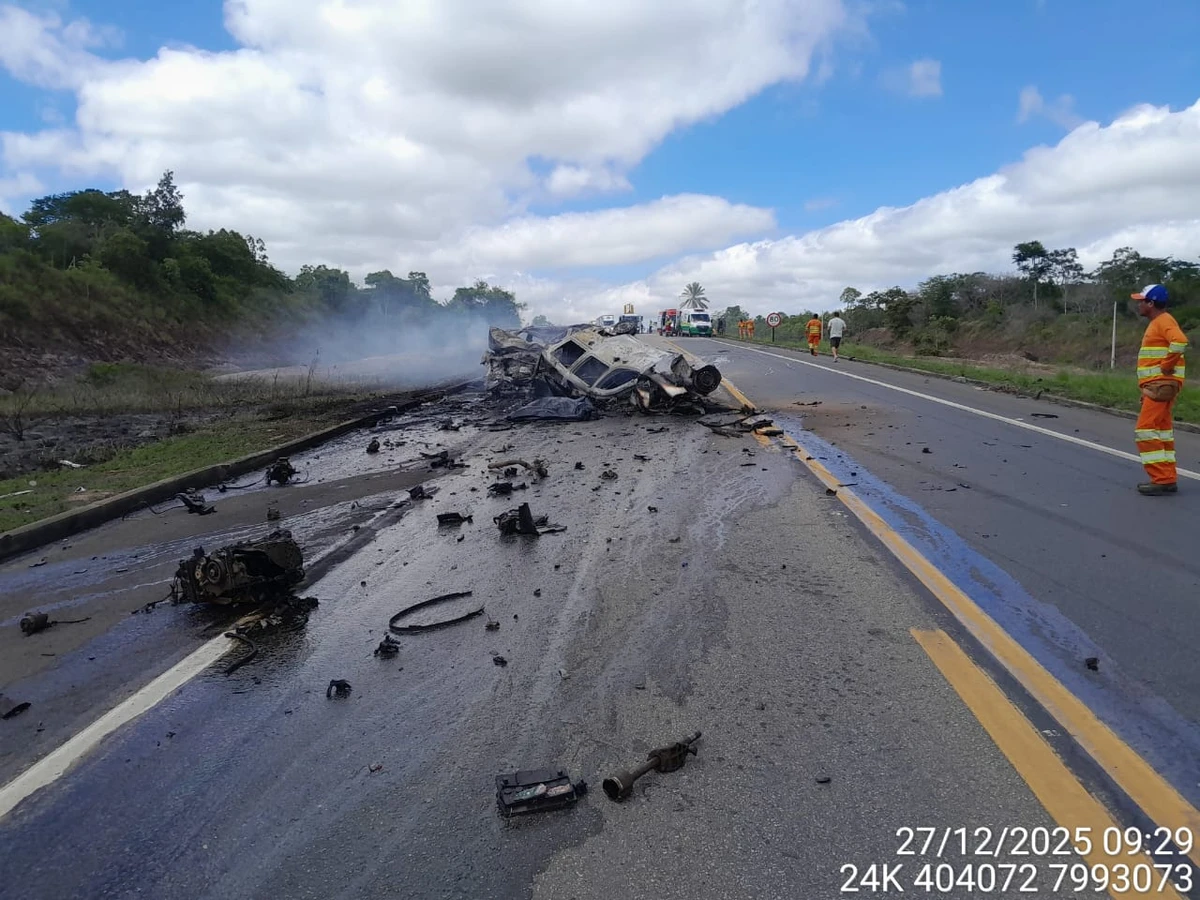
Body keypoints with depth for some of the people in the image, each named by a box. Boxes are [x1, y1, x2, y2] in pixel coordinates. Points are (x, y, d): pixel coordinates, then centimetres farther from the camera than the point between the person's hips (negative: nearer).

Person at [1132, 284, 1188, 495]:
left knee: (1145, 430, -12)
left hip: (1162, 385, -11)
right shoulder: (1156, 323, 19)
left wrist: (1166, 366, -21)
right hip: (1157, 385, 11)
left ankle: (1161, 480, -10)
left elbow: (1180, 341, -32)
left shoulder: (1164, 320, -12)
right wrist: (1146, 389, 19)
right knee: (1162, 431, 12)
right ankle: (1167, 479, 17)